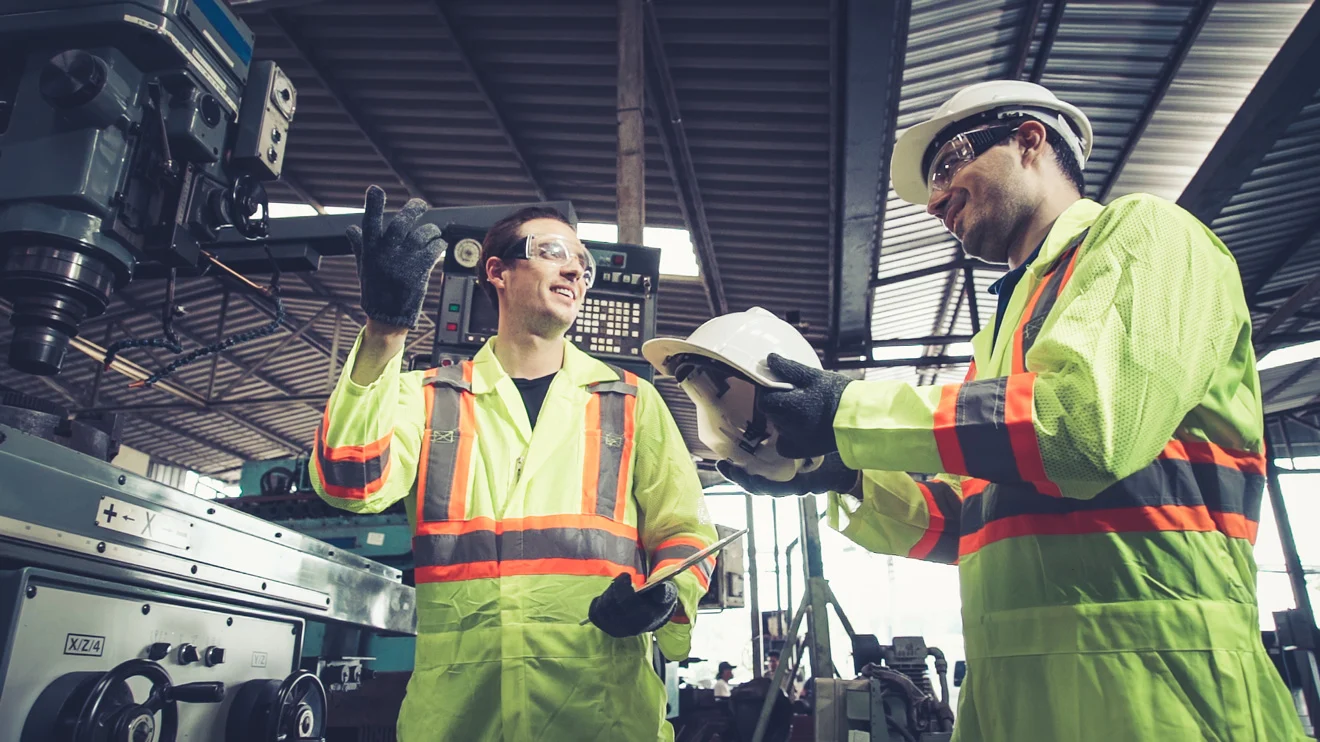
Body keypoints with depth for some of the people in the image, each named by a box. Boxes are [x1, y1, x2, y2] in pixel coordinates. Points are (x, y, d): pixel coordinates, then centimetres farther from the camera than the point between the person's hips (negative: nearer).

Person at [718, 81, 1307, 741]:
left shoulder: (1143, 233, -1)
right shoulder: (1002, 333, 21)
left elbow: (1089, 421, -21)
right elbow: (960, 524, 17)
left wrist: (850, 414, -16)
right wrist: (843, 476, 1)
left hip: (1143, 670, -7)